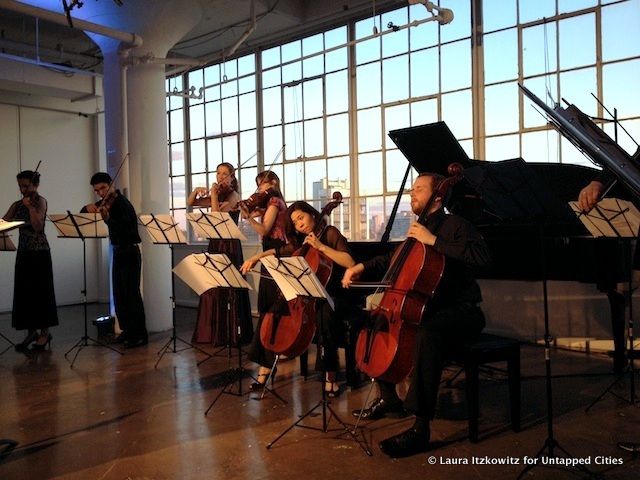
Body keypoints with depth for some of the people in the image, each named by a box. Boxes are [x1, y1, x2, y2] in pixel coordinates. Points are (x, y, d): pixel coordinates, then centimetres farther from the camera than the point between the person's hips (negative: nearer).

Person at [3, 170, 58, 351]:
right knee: (23, 293, 6)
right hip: (23, 252, 6)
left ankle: (45, 332, 7)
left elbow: (38, 226, -15)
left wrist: (30, 207, -21)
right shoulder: (17, 205, 12)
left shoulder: (40, 201, -4)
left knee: (40, 292, -1)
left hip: (39, 252, -6)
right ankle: (31, 331, 16)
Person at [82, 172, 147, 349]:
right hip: (118, 252, 9)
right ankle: (127, 330, 21)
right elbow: (83, 212, 14)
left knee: (131, 293, -8)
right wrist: (89, 207, -9)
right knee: (119, 294, 11)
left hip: (129, 252, -9)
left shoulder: (122, 204, -17)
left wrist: (107, 218, -42)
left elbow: (124, 230, -27)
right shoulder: (105, 202, 8)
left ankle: (140, 334, -2)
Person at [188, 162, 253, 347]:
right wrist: (196, 191, -2)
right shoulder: (216, 196, 15)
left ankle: (231, 334, 2)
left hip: (229, 245, -8)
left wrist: (214, 194, -13)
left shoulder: (233, 196, -7)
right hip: (214, 244, 8)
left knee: (227, 289, -5)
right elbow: (190, 203, 15)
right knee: (212, 288, 9)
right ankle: (213, 332, 18)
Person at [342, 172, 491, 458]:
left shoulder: (454, 225, -8)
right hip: (427, 307, 9)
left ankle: (420, 427, -35)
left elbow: (482, 256, -28)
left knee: (426, 333, -39)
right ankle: (388, 398, 21)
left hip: (460, 311, -9)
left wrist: (433, 241, -28)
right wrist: (362, 267, 14)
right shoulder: (418, 230, 16)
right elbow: (391, 261, 30)